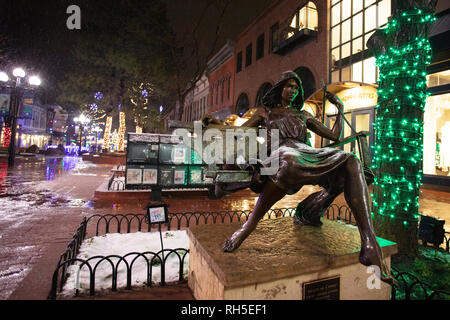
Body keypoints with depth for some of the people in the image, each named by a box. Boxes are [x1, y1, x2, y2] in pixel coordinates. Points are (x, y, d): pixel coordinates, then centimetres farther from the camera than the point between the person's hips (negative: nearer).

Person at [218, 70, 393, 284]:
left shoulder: (303, 115, 35)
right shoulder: (266, 112, 29)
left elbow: (334, 136, 33)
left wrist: (340, 108, 29)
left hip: (308, 155, 4)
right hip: (283, 154, -4)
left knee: (351, 162, -27)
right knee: (290, 161, -45)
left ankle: (369, 245, -29)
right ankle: (248, 227, -35)